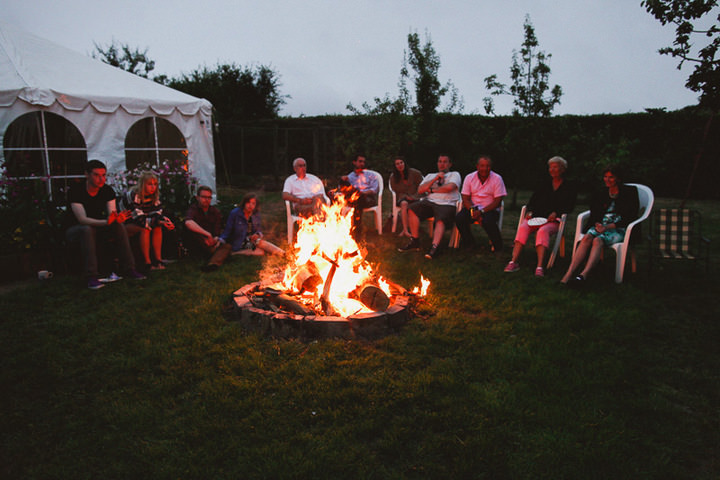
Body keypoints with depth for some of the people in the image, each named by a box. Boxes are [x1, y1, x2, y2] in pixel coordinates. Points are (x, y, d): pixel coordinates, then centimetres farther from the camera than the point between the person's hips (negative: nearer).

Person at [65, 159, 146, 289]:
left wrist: (118, 218, -42)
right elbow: (82, 219, -30)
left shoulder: (108, 191, -5)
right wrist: (105, 222, -48)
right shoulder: (75, 191, -19)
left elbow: (111, 214, -16)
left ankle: (129, 269, -21)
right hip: (75, 230, -4)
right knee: (87, 230, -37)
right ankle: (91, 277, -41)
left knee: (119, 226, -23)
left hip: (97, 229, 4)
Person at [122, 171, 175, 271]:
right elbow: (139, 219, -29)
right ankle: (147, 263, -31)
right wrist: (157, 222, -35)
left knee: (158, 228, -19)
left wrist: (163, 219, -27)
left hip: (140, 224, 7)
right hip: (125, 225, -7)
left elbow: (157, 214, -4)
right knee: (145, 229, -33)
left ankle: (158, 260, -20)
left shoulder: (154, 197, -2)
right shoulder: (133, 196, -24)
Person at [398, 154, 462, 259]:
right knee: (412, 209, -22)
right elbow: (420, 190, 12)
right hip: (429, 202, 4)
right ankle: (415, 241, -18)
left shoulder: (454, 175, 17)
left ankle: (434, 247, -48)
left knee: (441, 220, -35)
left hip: (447, 204, -4)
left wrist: (432, 190, 5)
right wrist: (435, 179, 6)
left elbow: (450, 187, -6)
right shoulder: (430, 176, 30)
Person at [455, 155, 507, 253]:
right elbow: (465, 199, 0)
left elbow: (497, 201, -8)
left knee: (488, 221, -35)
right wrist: (473, 211, -20)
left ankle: (497, 246, -7)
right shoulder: (469, 178, 2)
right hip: (473, 207, 3)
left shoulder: (497, 179, -4)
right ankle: (469, 242, 1)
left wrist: (481, 212, -21)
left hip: (490, 209, -2)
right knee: (459, 218, -26)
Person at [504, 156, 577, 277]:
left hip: (554, 220, -3)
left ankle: (540, 267, -47)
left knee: (543, 231, -37)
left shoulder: (569, 186, 14)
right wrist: (529, 211, -3)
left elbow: (570, 207, 4)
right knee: (523, 227, -30)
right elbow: (533, 200, 17)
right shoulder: (545, 184, 24)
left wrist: (556, 213, -12)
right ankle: (514, 261, -38)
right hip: (537, 216, 3)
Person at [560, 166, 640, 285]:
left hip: (619, 229, -3)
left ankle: (583, 275, -52)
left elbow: (631, 217, -3)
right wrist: (597, 224, -9)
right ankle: (568, 275, -45)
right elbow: (594, 215, 16)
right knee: (586, 238, -30)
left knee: (598, 240, -34)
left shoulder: (629, 192, 7)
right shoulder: (601, 195, 20)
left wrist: (608, 227, -13)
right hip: (601, 226, 4)